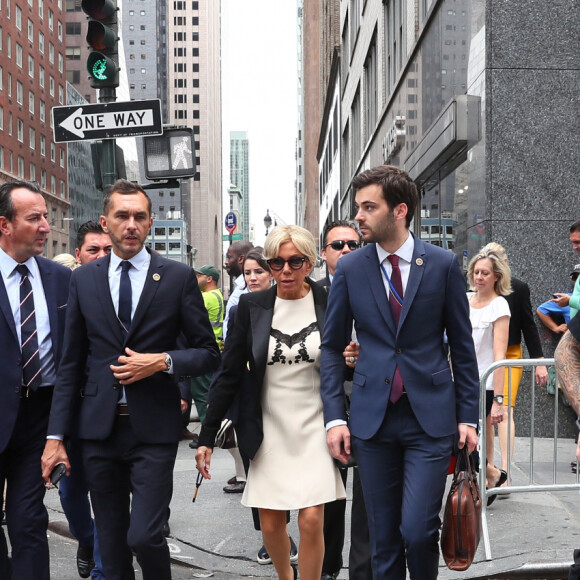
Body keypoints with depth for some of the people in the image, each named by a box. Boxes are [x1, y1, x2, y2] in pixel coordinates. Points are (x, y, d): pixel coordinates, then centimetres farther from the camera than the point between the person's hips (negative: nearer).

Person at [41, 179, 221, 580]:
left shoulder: (179, 277, 0)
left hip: (154, 428, -3)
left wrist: (163, 361, -15)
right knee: (111, 543, 11)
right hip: (99, 427, 3)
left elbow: (209, 354, 4)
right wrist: (56, 436, 3)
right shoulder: (83, 279, 7)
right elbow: (71, 363, 8)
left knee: (144, 536, -9)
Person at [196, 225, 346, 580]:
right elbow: (230, 374, 1)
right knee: (271, 525, 8)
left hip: (315, 428, -1)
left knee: (311, 521, -10)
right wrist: (207, 437, -1)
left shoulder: (330, 305, -4)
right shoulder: (253, 306, -1)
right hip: (269, 431, 2)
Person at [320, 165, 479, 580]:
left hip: (431, 417, -2)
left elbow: (462, 345, 4)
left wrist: (468, 416, 1)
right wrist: (335, 417, -1)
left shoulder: (443, 264, -1)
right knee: (383, 536, 8)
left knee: (418, 529, -9)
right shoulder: (350, 269, 2)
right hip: (373, 417, 2)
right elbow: (332, 347, 7)